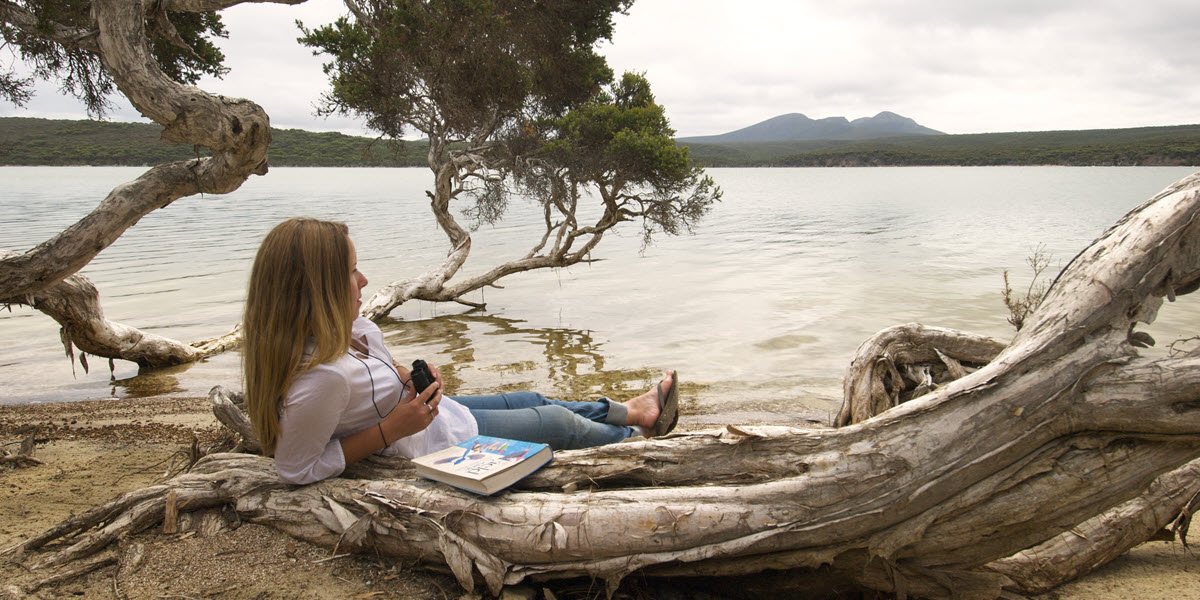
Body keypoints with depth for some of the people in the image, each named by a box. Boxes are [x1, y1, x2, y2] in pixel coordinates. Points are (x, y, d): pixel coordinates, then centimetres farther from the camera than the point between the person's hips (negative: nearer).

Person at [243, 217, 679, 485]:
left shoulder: (319, 335, -13)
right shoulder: (321, 376, -41)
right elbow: (297, 468, -30)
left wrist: (407, 377, -10)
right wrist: (390, 429, -30)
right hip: (441, 440, -9)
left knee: (535, 401, 23)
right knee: (558, 422, 11)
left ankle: (633, 410, 46)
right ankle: (635, 434, 42)